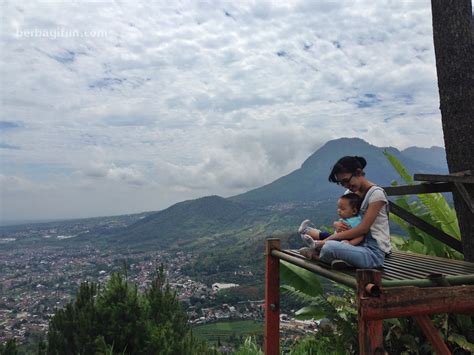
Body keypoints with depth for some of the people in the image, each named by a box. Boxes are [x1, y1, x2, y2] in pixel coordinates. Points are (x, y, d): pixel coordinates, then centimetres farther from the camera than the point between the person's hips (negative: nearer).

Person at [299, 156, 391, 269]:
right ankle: (344, 259, -9)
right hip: (360, 246, 9)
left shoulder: (376, 193, -12)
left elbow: (363, 229, -18)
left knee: (329, 247, -29)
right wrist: (337, 224, -11)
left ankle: (316, 256, 0)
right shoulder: (353, 193, 11)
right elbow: (345, 218, 15)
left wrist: (328, 239, -19)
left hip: (374, 252, -9)